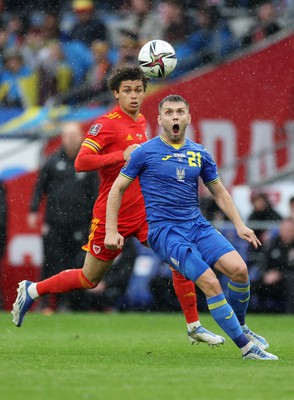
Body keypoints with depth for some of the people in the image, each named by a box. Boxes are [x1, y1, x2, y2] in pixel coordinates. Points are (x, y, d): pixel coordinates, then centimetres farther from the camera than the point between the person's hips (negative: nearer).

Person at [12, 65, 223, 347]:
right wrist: (122, 156, -27)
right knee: (89, 278, 7)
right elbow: (81, 162, -22)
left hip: (145, 212, 6)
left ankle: (193, 327, -1)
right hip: (113, 215, -6)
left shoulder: (141, 121, 10)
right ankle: (31, 290, 29)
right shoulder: (107, 124, -13)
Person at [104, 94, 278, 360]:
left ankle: (240, 327, 10)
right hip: (165, 231, -5)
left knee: (239, 269, -17)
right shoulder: (145, 152, -1)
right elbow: (117, 189, 5)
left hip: (198, 226, 5)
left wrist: (239, 224, 8)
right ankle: (246, 346, -13)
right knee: (210, 283, -21)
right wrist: (112, 231, -1)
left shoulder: (199, 154, 11)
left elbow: (219, 192, 20)